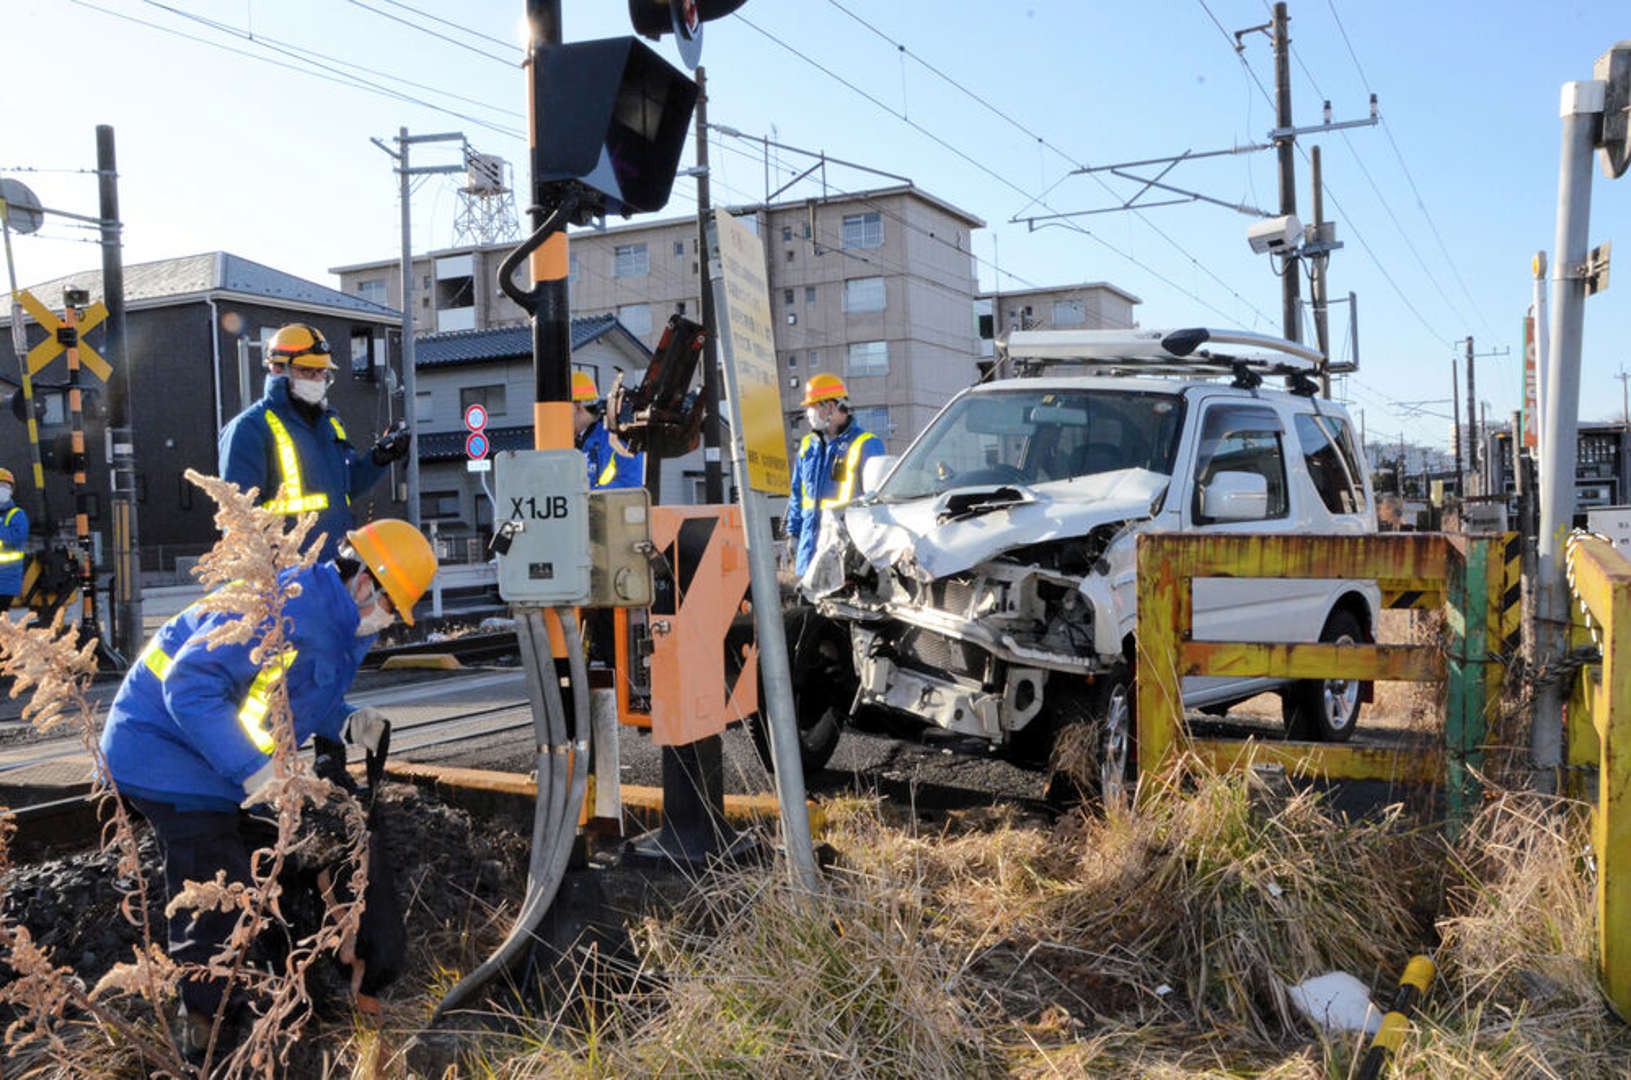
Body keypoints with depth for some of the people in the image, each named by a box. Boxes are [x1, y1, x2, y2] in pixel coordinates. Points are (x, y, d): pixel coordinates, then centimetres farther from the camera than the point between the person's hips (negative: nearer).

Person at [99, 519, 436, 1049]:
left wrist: (346, 723, -5)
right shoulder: (281, 608, -29)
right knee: (216, 901, -9)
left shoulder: (342, 625, 4)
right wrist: (253, 769, -37)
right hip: (168, 751, -10)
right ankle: (199, 1037, 5)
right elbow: (190, 687, -32)